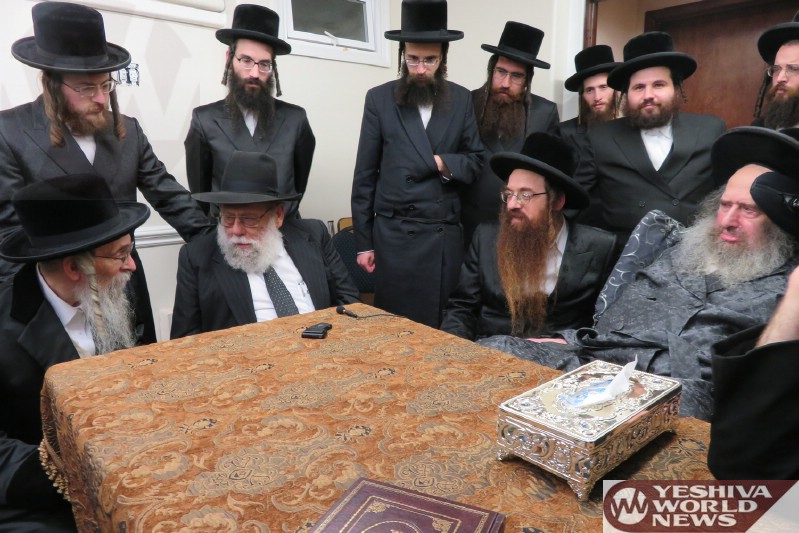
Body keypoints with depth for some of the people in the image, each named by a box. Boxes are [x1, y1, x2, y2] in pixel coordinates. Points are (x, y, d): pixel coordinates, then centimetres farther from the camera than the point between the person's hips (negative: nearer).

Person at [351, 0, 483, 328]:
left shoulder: (461, 100, 6)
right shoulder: (379, 99, 0)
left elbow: (476, 162, 10)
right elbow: (364, 175, 0)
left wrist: (445, 163, -13)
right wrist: (363, 242, -1)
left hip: (446, 235, 2)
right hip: (394, 234, -2)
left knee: (443, 325, 9)